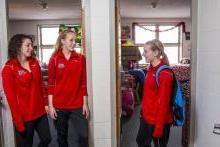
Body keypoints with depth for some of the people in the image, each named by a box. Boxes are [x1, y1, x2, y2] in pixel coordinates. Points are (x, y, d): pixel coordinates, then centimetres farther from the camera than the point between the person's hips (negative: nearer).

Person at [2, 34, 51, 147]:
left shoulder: (34, 63, 5)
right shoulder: (9, 69, -12)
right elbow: (10, 96, -13)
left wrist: (45, 103, 6)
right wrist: (18, 121, -13)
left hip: (40, 112, 5)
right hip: (24, 116, -5)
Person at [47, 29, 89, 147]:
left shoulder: (81, 58, 2)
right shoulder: (54, 59, -2)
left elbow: (83, 82, 4)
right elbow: (51, 84, -1)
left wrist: (85, 104, 1)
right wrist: (50, 105, -5)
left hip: (77, 106, 1)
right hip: (59, 106, 0)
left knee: (83, 136, 0)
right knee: (62, 137, 14)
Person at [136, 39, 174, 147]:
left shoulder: (164, 73, -21)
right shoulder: (151, 69, 6)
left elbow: (163, 102, -21)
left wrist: (159, 126, -19)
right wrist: (143, 111, 15)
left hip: (159, 120, -9)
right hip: (147, 117, 9)